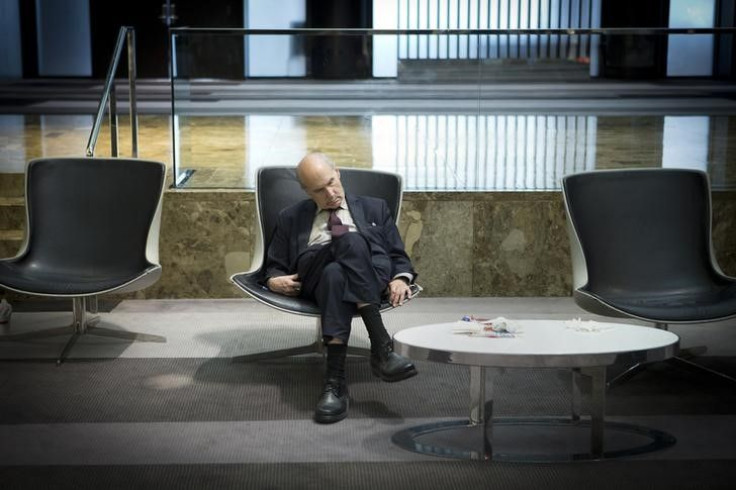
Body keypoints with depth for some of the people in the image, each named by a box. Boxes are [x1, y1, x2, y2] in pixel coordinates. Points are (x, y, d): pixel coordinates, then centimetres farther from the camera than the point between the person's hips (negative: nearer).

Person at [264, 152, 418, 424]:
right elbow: (274, 266, 26)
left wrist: (400, 278, -3)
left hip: (372, 274, 0)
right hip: (315, 276, 0)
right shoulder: (291, 218, 27)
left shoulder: (374, 208, 26)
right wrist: (274, 280, 1)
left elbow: (398, 256, 21)